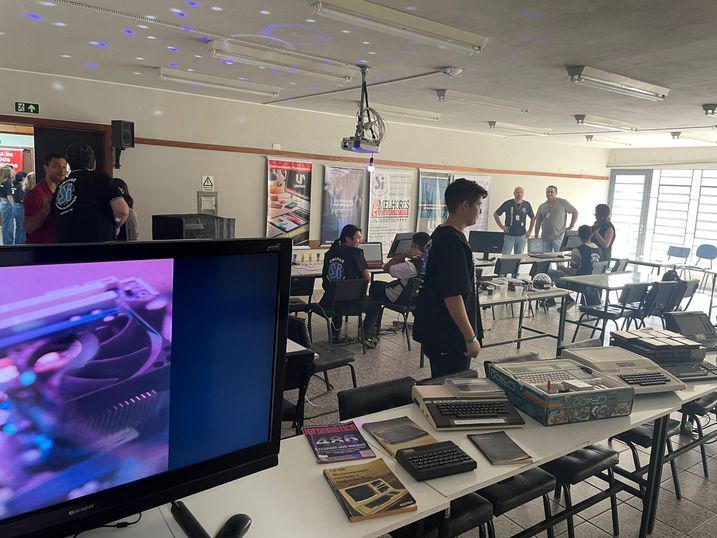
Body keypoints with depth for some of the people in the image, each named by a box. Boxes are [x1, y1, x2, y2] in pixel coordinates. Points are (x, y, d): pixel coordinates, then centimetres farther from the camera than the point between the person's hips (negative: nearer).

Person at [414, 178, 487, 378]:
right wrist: (471, 338, -19)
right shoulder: (453, 242, -21)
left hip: (437, 332, 10)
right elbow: (452, 296, -24)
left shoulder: (440, 235, 10)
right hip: (449, 338, -10)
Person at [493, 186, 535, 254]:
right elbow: (495, 214, 4)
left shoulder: (527, 205, 4)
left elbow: (533, 218, 17)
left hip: (521, 236, 3)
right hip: (509, 235, -2)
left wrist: (530, 231, 11)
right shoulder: (507, 204, -4)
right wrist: (501, 226, -2)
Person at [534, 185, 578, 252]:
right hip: (545, 238, 4)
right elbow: (538, 222, 15)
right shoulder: (542, 206, 14)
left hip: (558, 237, -4)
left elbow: (575, 212, 5)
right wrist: (536, 238, 10)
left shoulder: (563, 202, 2)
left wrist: (571, 226, -2)